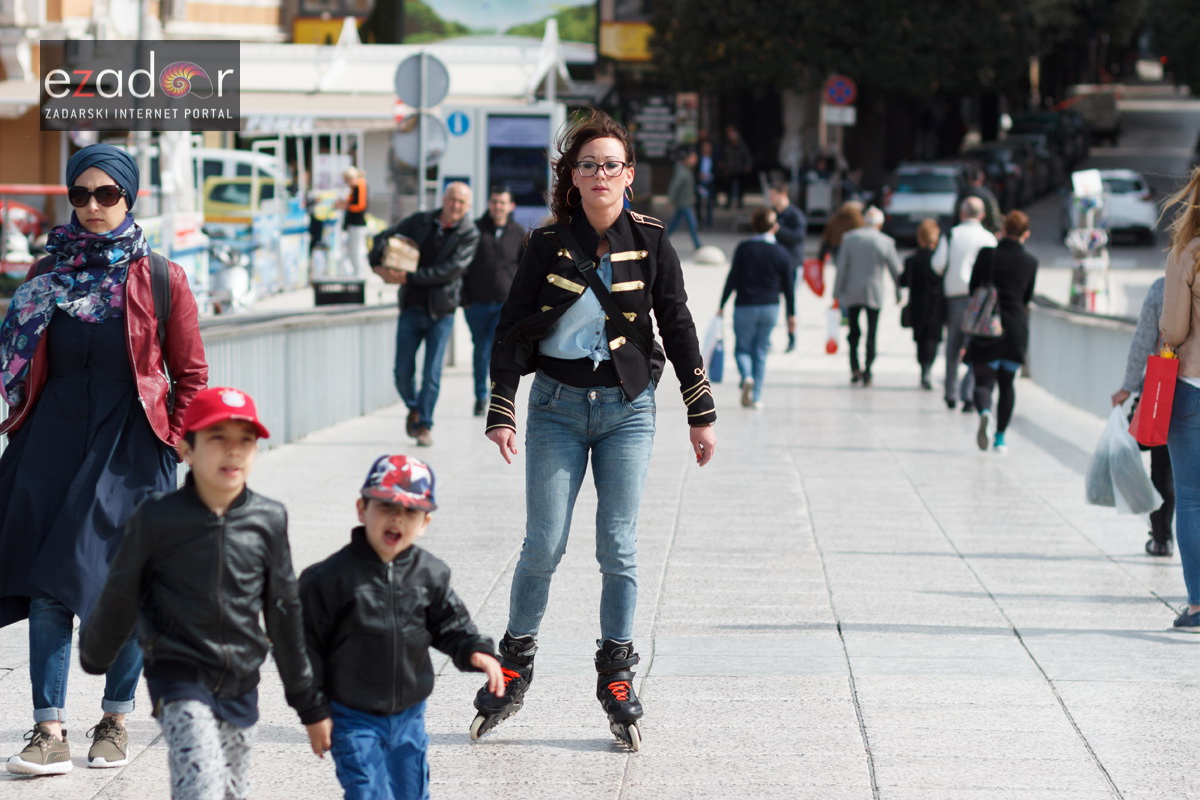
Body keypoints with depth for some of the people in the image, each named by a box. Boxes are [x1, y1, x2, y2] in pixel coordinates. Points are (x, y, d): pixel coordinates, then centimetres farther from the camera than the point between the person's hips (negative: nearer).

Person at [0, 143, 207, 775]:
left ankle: (114, 721, 17)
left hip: (130, 446, -2)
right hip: (54, 440, 2)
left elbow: (190, 374, 4)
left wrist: (171, 443, -3)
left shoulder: (160, 280, 0)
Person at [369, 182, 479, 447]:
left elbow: (452, 269, -15)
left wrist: (413, 277, -20)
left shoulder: (469, 234, -3)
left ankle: (424, 425, 7)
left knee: (432, 374, -5)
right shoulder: (420, 221, 6)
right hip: (411, 308, 2)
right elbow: (386, 237, 11)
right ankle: (413, 408, 30)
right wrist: (380, 259, -11)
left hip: (441, 311, -2)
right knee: (403, 372, 3)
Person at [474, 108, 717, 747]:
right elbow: (512, 329, 0)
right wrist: (501, 412, -7)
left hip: (627, 408, 0)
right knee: (543, 544, -3)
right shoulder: (549, 244, -3)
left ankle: (617, 675, 10)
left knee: (618, 546, -1)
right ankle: (515, 661, 14)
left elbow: (678, 328, 4)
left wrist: (701, 414, 4)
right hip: (557, 406, 0)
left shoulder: (650, 243, -1)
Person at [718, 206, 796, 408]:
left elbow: (732, 279, -7)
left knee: (742, 348, 8)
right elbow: (788, 286, 2)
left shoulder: (743, 249, -6)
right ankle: (756, 397, 8)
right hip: (770, 308, 2)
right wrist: (791, 314, 10)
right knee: (761, 351, 10)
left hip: (745, 307, -2)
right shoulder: (780, 253, -1)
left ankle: (746, 376, -22)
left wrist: (722, 305, 1)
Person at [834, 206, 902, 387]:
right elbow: (895, 269, 1)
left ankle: (854, 368, -1)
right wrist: (898, 292, 16)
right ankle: (867, 373, 2)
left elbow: (842, 267, -1)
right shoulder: (885, 242, -6)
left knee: (853, 332, 12)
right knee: (871, 334, 5)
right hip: (874, 294, -1)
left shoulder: (849, 238, -2)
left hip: (852, 293, 1)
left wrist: (837, 292, 4)